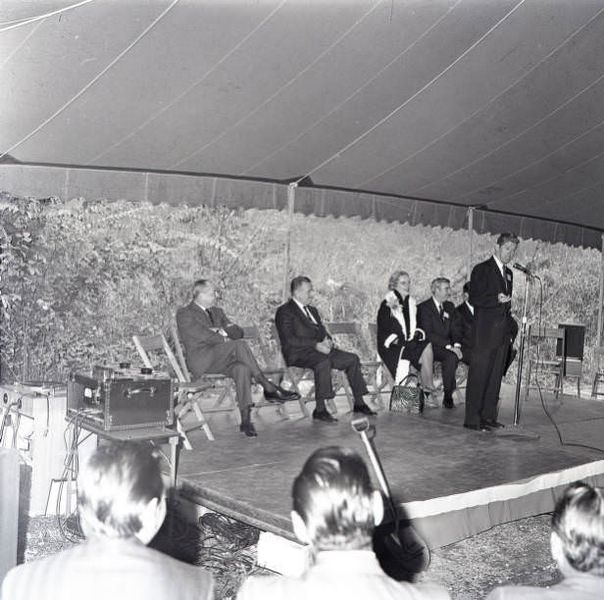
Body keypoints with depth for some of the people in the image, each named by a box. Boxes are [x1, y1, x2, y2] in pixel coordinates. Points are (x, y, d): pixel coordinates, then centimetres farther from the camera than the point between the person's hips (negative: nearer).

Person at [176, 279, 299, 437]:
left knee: (242, 369, -30)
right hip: (201, 361, -6)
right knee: (240, 345, -30)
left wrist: (222, 331, -4)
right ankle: (268, 388, -29)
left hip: (222, 360, 6)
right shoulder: (184, 314, 3)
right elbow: (203, 335, -13)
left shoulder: (217, 312, 24)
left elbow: (238, 332, 14)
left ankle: (246, 420, -36)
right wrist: (226, 340, -8)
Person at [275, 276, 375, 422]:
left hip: (319, 350, 8)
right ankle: (320, 409, -33)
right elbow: (289, 340, -15)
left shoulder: (312, 310, 24)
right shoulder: (284, 311, -4)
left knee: (352, 359, -5)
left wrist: (327, 341, -2)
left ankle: (359, 403, 1)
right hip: (298, 354, -8)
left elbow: (323, 332, 24)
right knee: (323, 362, -37)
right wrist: (316, 345, -21)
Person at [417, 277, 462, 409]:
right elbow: (428, 334, -17)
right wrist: (449, 345, -25)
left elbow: (455, 329, 11)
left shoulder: (450, 306, 15)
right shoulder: (424, 308, -8)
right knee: (451, 357, -34)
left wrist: (456, 344, -11)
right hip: (430, 348, -6)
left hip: (448, 347, 6)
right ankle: (447, 396, -21)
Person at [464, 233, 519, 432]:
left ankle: (488, 416, 15)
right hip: (485, 332, -7)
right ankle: (472, 419, -3)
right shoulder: (481, 270, -3)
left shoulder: (508, 273, 20)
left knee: (495, 376, 8)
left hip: (503, 333, 8)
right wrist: (497, 299, -23)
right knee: (479, 375, -6)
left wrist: (511, 325, 15)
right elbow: (474, 298, -11)